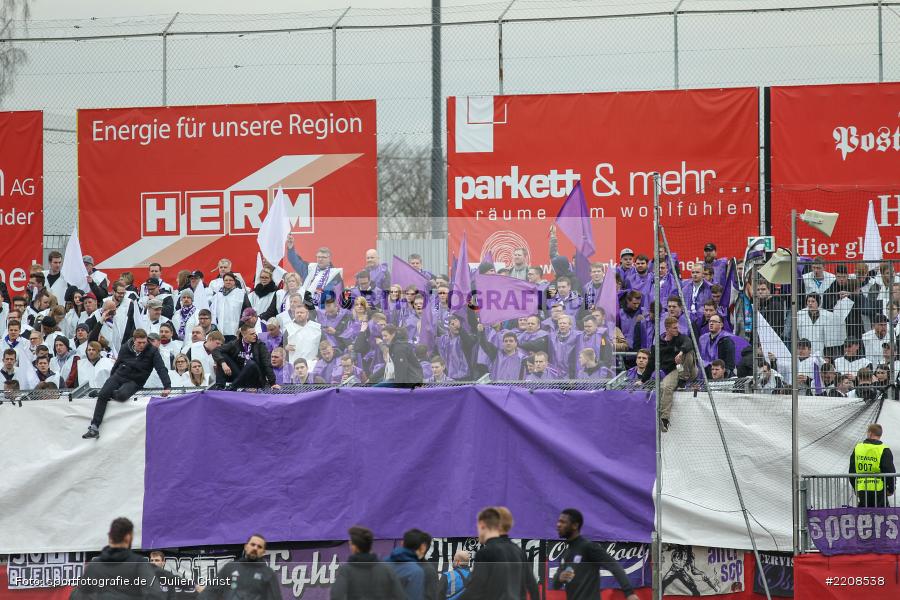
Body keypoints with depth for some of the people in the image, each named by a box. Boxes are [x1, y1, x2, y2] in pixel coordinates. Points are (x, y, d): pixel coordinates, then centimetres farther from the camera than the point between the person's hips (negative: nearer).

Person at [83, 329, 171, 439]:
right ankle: (94, 427, -20)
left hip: (134, 382, -3)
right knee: (102, 395, -22)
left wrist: (167, 386, -27)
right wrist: (110, 381, 20)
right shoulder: (125, 348, -1)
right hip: (118, 376, 3)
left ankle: (111, 394, 0)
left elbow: (161, 369, -15)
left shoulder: (152, 352, -9)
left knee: (122, 395, -36)